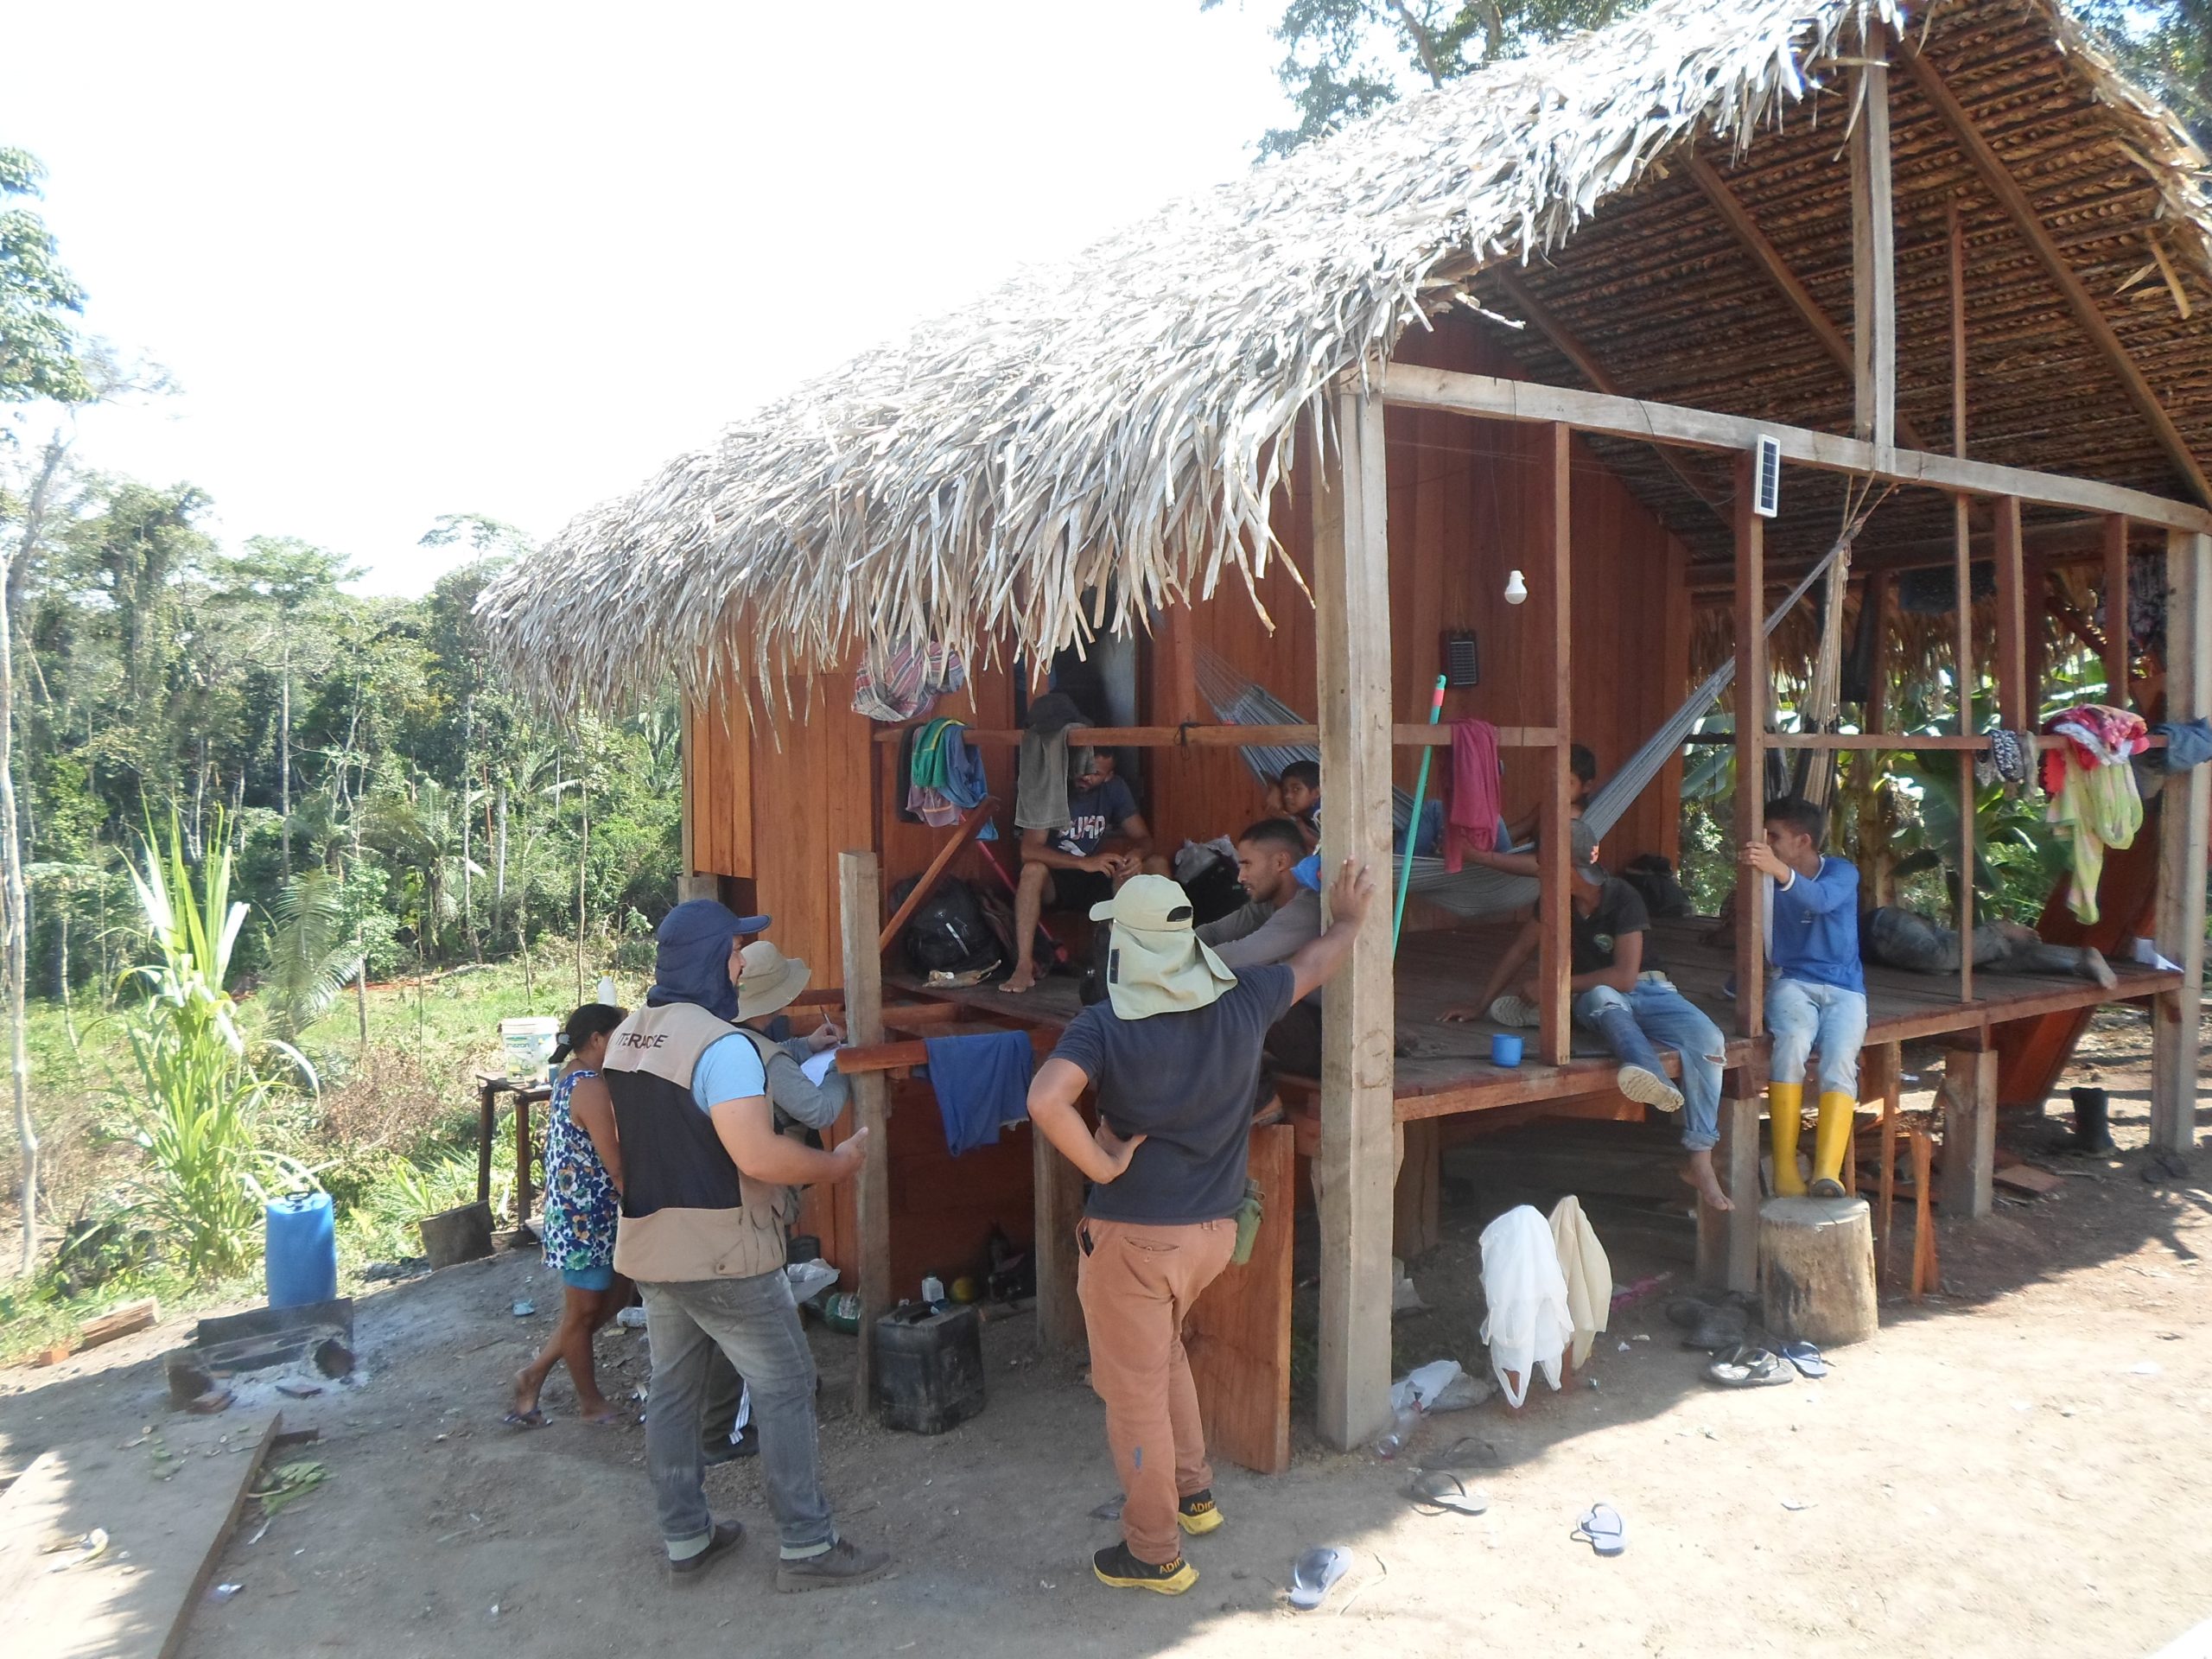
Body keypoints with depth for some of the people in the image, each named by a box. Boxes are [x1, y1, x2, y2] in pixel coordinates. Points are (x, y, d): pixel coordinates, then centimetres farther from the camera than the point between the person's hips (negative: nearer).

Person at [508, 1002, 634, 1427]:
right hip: (586, 1218, -10)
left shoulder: (570, 1076, 7)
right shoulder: (592, 1088, -23)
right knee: (583, 1313, 9)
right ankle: (591, 1402, 28)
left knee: (613, 1298, 20)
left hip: (576, 1210, 10)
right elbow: (617, 1163, -22)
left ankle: (534, 1374, 28)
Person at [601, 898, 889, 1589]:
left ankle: (685, 1537, 27)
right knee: (785, 1388, 2)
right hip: (722, 1257, -8)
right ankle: (808, 1546, 8)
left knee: (671, 1390, 16)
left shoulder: (624, 1038, 6)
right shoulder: (720, 1044, -23)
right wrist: (836, 1163, -14)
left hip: (649, 1247, 8)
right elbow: (758, 1156, -29)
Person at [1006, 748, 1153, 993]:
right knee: (1033, 870, -35)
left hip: (1093, 881, 3)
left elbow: (1143, 838, -2)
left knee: (1131, 869, -26)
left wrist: (1136, 852, -28)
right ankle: (1024, 966, -40)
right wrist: (1085, 862, -38)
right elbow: (1029, 850, -27)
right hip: (1053, 879, -3)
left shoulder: (1115, 789, -4)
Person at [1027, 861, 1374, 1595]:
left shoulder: (1105, 1025, -19)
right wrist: (1347, 918, 33)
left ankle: (1154, 1555, 25)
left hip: (1133, 1237, -6)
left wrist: (1102, 1165, -20)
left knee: (1135, 1391, 11)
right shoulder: (1242, 1003, -5)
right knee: (1162, 1350, 31)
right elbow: (1316, 962, 14)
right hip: (1214, 1229, 6)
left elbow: (1046, 1101, -35)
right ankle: (1192, 1493, 42)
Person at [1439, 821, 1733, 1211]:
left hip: (1646, 990, -2)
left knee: (1708, 1039, -30)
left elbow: (1624, 976, -21)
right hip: (1597, 999, 2)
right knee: (1602, 996, -37)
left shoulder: (1623, 898, -15)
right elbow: (1519, 950, 10)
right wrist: (1479, 1007, 7)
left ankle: (1700, 1162, -31)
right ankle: (1652, 1075, -65)